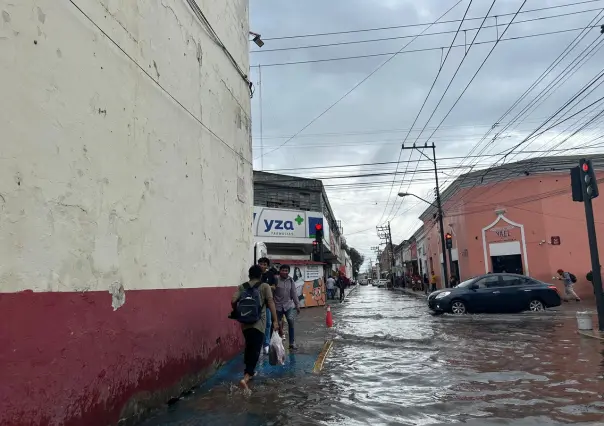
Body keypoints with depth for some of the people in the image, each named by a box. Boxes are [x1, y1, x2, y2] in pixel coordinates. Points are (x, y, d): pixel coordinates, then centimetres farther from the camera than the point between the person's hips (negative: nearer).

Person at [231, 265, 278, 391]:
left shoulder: (241, 287, 7)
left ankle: (249, 372, 36)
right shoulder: (265, 286, -1)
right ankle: (245, 378, -16)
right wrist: (275, 320, -8)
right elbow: (270, 303, -9)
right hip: (258, 323, -4)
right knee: (255, 350, -3)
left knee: (249, 347, 23)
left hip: (245, 322, 4)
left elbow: (233, 301, -5)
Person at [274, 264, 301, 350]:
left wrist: (297, 305, 7)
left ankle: (292, 343, -8)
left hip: (289, 305, 2)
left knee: (291, 321, -16)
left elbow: (294, 293, 7)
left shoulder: (290, 280, 2)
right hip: (278, 306, -2)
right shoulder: (276, 280, -11)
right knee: (278, 324, 7)